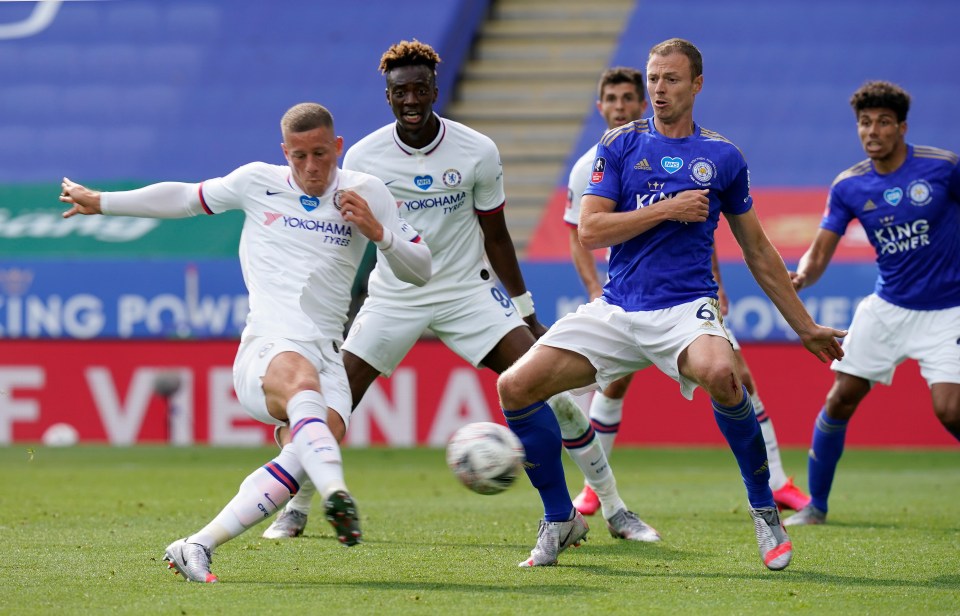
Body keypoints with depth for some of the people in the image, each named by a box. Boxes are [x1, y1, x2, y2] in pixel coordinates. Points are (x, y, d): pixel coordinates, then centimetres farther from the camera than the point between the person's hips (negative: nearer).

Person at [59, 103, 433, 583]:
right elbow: (186, 198, 27)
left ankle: (197, 547, -27)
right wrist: (100, 202, 33)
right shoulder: (257, 183, 11)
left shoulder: (366, 192, 12)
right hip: (266, 349, -2)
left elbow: (420, 271, 14)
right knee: (300, 378, -39)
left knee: (327, 431, -30)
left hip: (327, 355, 2)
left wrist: (377, 231, -5)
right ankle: (335, 494, -66)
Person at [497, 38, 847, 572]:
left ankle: (765, 511, -17)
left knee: (721, 374, -37)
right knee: (515, 386, -12)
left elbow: (758, 251, 17)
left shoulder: (723, 157, 9)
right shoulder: (620, 145, 8)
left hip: (685, 309, -2)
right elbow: (590, 230, -2)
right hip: (615, 310, 2)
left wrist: (806, 327, 19)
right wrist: (668, 210, -9)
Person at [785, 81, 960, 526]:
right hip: (887, 306, 4)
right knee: (840, 398, 0)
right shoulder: (848, 187, -3)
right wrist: (800, 277, -25)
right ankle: (815, 504, 15)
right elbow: (819, 253, -4)